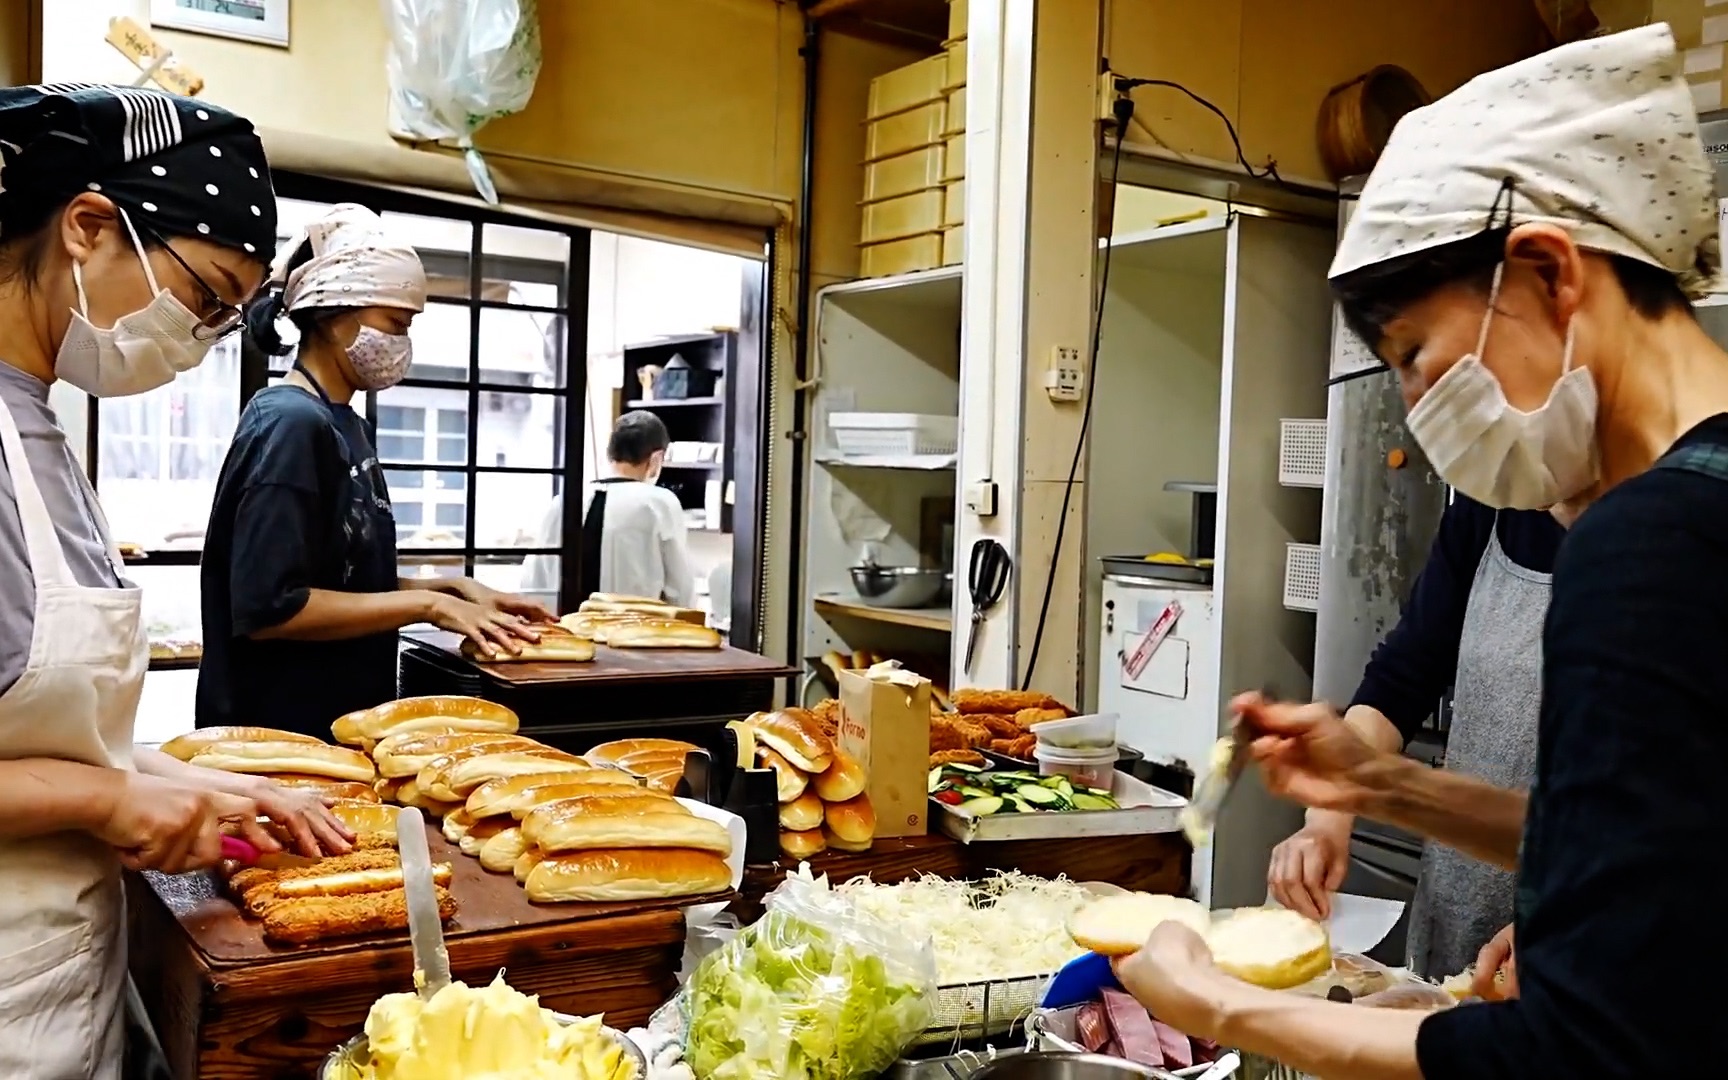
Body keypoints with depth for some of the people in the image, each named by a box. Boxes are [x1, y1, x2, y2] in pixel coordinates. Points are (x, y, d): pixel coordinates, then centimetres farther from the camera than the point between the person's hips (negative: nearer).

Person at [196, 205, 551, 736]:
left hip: (340, 721, 9)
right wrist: (429, 605, -18)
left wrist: (452, 588, 3)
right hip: (278, 732, -9)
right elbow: (270, 608, -24)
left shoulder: (345, 425, 10)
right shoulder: (290, 423, -18)